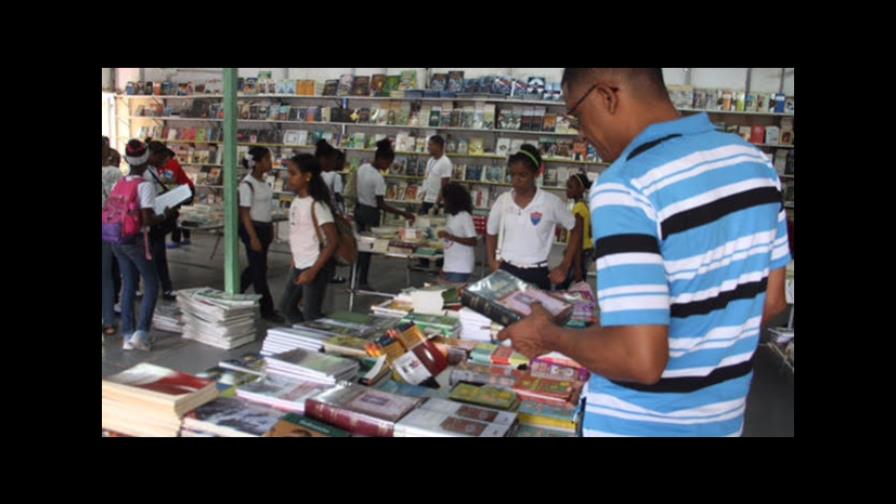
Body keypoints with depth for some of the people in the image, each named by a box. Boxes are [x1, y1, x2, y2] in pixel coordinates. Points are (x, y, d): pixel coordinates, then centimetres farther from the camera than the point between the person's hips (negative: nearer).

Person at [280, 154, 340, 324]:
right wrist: (295, 261, 17)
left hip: (316, 267, -9)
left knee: (311, 315, -2)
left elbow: (333, 241, -23)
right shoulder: (296, 201, 4)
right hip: (299, 265, 9)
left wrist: (313, 271, -24)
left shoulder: (316, 205, -20)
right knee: (287, 307, 19)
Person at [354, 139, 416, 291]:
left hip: (359, 209, 8)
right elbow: (380, 204, -24)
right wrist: (403, 213, -23)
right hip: (370, 213, -8)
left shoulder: (362, 167, -2)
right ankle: (362, 282, 13)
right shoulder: (378, 178, -25)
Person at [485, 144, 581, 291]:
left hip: (536, 275, -2)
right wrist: (492, 261, 4)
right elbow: (491, 233, 17)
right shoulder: (502, 201, 2)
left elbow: (576, 230, 5)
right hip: (506, 271, 2)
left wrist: (564, 267, 2)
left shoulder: (551, 202, -6)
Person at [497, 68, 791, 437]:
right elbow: (771, 302, 6)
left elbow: (641, 360, -29)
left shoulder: (626, 187, -26)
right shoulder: (754, 161, -2)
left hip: (642, 425, -6)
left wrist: (549, 336, -13)